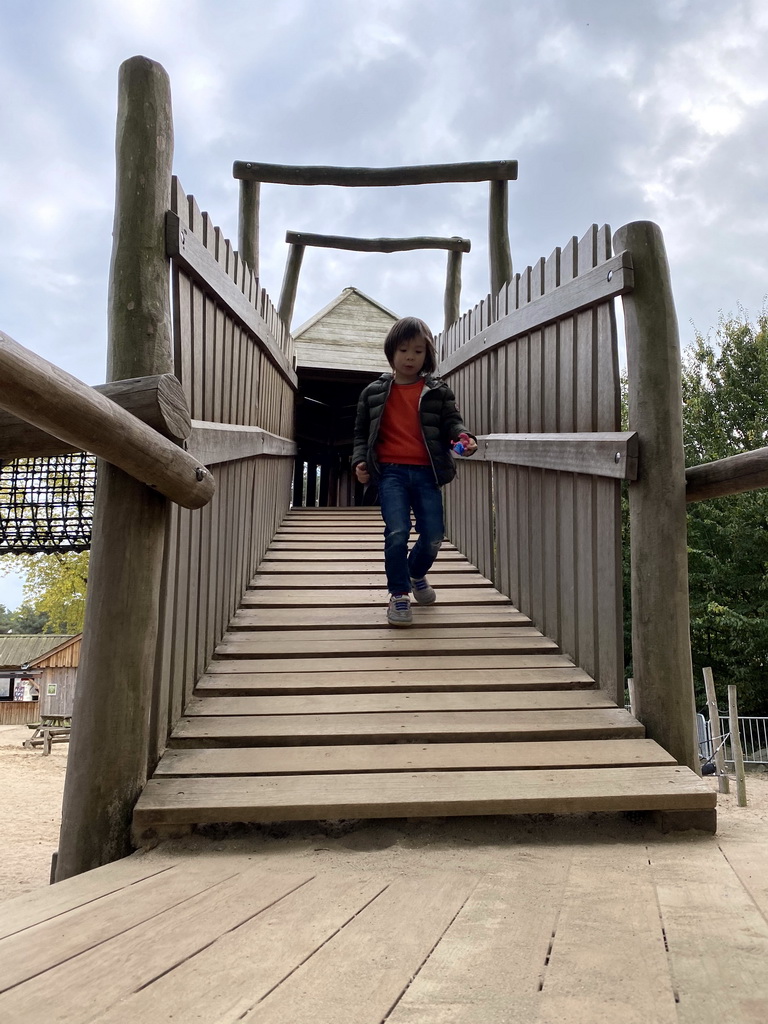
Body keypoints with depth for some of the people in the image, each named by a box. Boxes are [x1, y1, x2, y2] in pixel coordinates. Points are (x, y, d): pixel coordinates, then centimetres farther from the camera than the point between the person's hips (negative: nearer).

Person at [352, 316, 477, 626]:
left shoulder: (438, 391, 9)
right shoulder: (374, 392, 10)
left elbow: (451, 421, 4)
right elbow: (362, 432, 15)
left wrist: (462, 436, -18)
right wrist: (360, 460, -1)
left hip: (426, 471, 1)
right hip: (390, 471, -1)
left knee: (433, 535, 1)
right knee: (397, 532, -15)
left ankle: (416, 574, 35)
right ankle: (399, 595, 2)